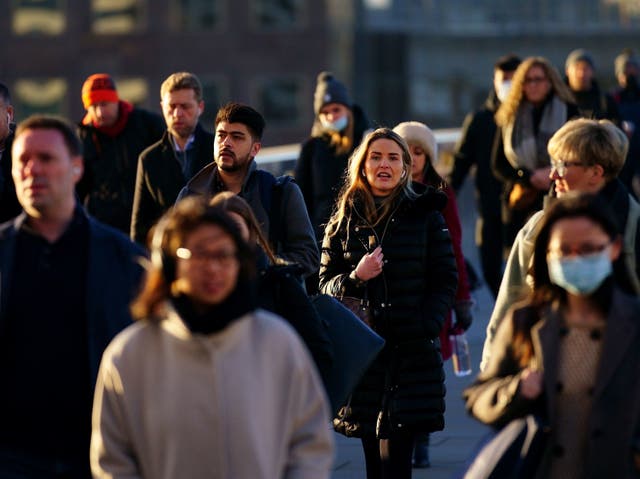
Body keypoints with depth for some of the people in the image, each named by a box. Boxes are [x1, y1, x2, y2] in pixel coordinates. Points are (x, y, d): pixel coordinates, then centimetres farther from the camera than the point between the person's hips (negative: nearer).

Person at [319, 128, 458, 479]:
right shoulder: (344, 221, 10)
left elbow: (446, 282, 5)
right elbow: (325, 285, 10)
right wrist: (356, 277, -11)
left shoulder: (426, 216, 7)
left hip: (413, 354, -2)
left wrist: (426, 328, -9)